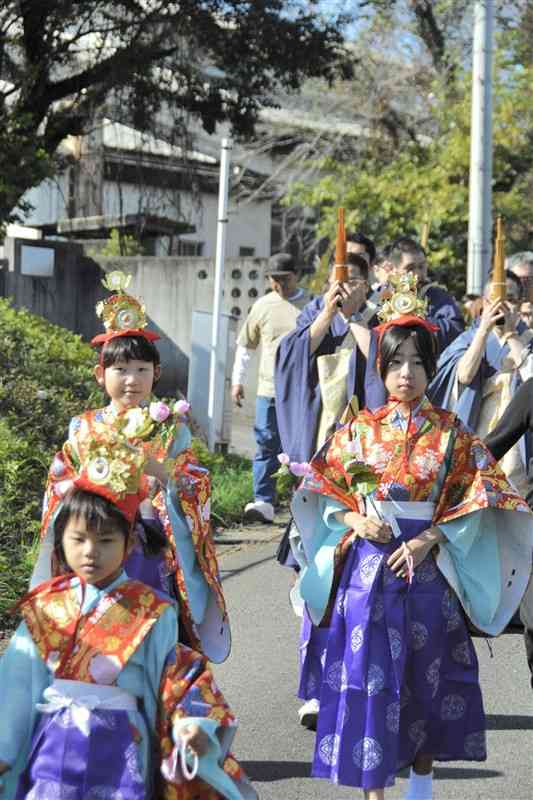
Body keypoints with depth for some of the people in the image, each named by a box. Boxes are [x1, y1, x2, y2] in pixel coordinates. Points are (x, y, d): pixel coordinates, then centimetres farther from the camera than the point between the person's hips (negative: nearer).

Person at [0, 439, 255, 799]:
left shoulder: (151, 612, -2)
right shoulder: (45, 606, 4)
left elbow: (176, 683, -2)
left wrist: (189, 726, -20)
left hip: (120, 748, -2)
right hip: (54, 744, 2)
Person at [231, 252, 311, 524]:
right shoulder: (263, 306, 7)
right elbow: (245, 345, 16)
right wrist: (237, 379, 13)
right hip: (269, 389, 1)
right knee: (267, 445, -3)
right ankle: (264, 501, -3)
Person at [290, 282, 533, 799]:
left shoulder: (450, 434, 2)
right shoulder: (360, 430, 3)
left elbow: (473, 495, -1)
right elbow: (324, 489, 6)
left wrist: (429, 538, -13)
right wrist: (354, 520, -12)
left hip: (428, 564, 0)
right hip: (368, 564, 0)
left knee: (428, 672, 9)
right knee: (370, 670, -2)